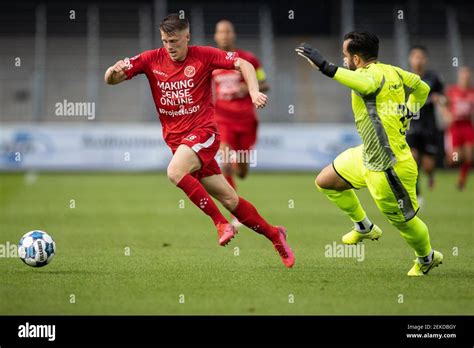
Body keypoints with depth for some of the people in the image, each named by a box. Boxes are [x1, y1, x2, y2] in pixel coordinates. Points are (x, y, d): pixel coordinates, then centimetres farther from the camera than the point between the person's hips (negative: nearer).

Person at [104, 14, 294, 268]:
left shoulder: (203, 56, -5)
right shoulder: (151, 60, 1)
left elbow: (243, 64, -3)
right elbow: (110, 80, -2)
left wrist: (254, 93, -19)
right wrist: (114, 71, -25)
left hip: (203, 132, -4)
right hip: (175, 139, 4)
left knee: (175, 172, -32)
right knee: (229, 200, 4)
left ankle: (221, 223, -20)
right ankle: (274, 235, 21)